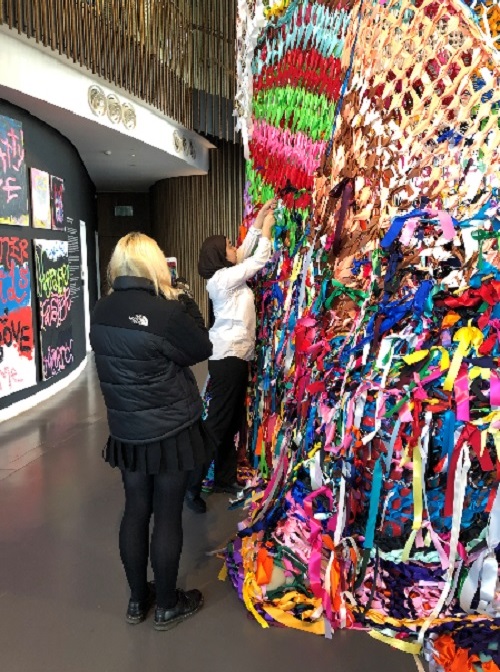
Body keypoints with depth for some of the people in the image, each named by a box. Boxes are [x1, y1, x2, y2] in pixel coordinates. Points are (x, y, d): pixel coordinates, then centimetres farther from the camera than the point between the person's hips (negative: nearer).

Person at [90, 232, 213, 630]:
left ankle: (137, 599, 35)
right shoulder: (165, 312, -21)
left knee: (135, 510, 18)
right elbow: (202, 350, -8)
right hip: (171, 431, -6)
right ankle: (167, 606, 28)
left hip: (126, 431, 6)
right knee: (168, 515, 9)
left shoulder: (102, 312, -1)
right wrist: (185, 304, 0)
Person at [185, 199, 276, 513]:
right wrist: (267, 228, 1)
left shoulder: (227, 275, 11)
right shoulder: (223, 279, -15)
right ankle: (193, 484, 3)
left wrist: (260, 216, 17)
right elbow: (260, 260, -11)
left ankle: (225, 478, 27)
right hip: (228, 358, -10)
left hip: (236, 356, 10)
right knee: (217, 423, -5)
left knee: (233, 421, 15)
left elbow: (248, 250, 19)